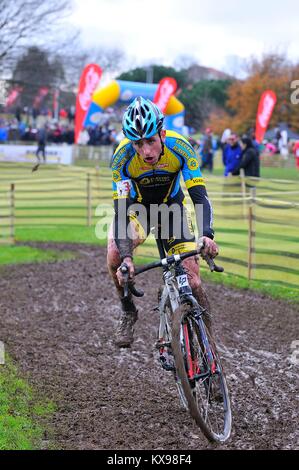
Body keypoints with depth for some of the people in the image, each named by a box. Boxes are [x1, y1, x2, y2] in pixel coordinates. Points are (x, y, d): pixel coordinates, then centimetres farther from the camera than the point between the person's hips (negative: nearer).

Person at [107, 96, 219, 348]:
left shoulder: (180, 148, -30)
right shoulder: (122, 157, -30)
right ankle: (128, 312, -1)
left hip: (171, 205, 0)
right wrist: (126, 258, -47)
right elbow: (121, 212, -33)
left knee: (192, 282, -11)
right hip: (136, 206, 0)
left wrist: (207, 234, -51)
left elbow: (200, 197, -32)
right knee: (115, 257, -27)